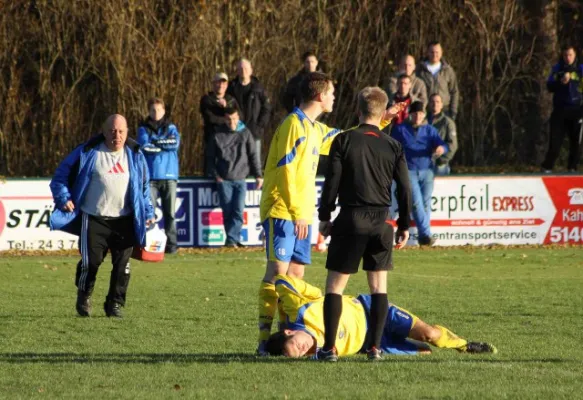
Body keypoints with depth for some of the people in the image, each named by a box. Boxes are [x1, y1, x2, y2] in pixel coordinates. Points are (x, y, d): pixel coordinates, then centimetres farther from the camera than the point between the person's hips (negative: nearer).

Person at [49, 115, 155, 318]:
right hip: (94, 219, -3)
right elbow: (62, 174, 3)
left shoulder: (134, 155, 7)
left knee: (122, 263, -1)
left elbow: (144, 186, 17)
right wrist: (63, 198, -9)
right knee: (91, 261, -3)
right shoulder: (88, 152, -4)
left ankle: (115, 303, 12)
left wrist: (147, 212, 12)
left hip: (124, 221, 3)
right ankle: (84, 297, 23)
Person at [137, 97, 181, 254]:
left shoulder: (171, 128, 13)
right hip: (151, 176, -1)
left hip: (169, 176, 1)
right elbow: (144, 146, -8)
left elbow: (175, 142, -6)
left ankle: (171, 244, 2)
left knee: (170, 212, -1)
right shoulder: (143, 129, 10)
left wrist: (155, 143, -4)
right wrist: (164, 145, -3)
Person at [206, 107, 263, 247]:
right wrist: (215, 175, 2)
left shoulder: (245, 134, 6)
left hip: (240, 179, 0)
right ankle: (234, 240, 2)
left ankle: (231, 239, -11)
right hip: (224, 180, 0)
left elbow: (253, 155, 6)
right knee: (227, 211, -2)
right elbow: (211, 158, 11)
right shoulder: (218, 136, 6)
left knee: (238, 211, -10)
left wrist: (258, 175, 1)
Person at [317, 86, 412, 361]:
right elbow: (404, 189, 5)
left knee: (335, 285, 4)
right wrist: (404, 225, 14)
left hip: (350, 220, -2)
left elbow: (332, 182, -5)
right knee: (379, 286, 10)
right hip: (381, 222, 2)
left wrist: (324, 217, 5)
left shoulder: (344, 140, -3)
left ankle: (329, 347, -1)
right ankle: (375, 347, 4)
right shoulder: (393, 147, 4)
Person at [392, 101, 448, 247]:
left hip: (426, 170, 2)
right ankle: (426, 234, -22)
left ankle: (423, 236, 8)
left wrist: (441, 149, -25)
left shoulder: (430, 130, 12)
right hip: (409, 170, -2)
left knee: (426, 203, 0)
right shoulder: (400, 130, 8)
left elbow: (442, 145, -1)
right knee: (417, 202, -16)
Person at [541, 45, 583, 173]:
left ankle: (572, 167, 11)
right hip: (560, 109, 0)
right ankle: (547, 167, 0)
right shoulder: (557, 69, 8)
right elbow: (549, 86, 2)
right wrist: (561, 82, -16)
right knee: (555, 140, -4)